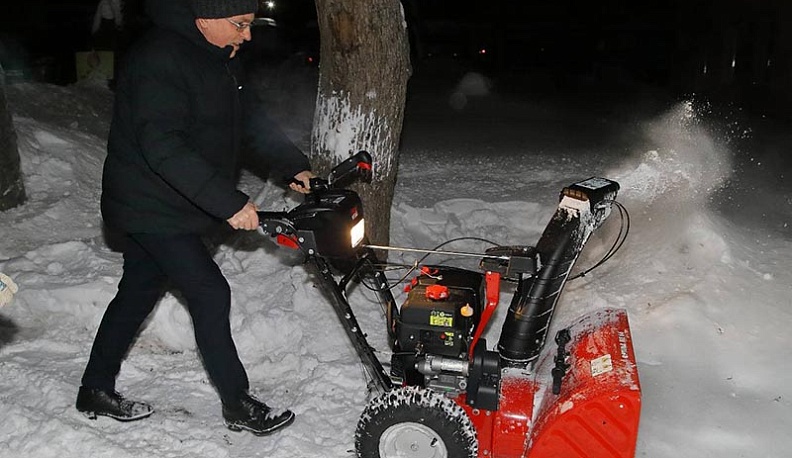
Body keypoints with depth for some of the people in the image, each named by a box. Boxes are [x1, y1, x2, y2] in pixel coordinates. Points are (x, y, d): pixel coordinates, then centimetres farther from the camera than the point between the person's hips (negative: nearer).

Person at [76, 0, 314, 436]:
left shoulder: (218, 60, 8)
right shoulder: (160, 59, -24)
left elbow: (251, 118, 9)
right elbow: (162, 147, -32)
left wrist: (293, 168, -2)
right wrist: (229, 203, -35)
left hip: (162, 206, 10)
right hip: (151, 207, -10)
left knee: (138, 292, 17)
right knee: (211, 295, -7)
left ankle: (96, 390, 33)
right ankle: (238, 405, 7)